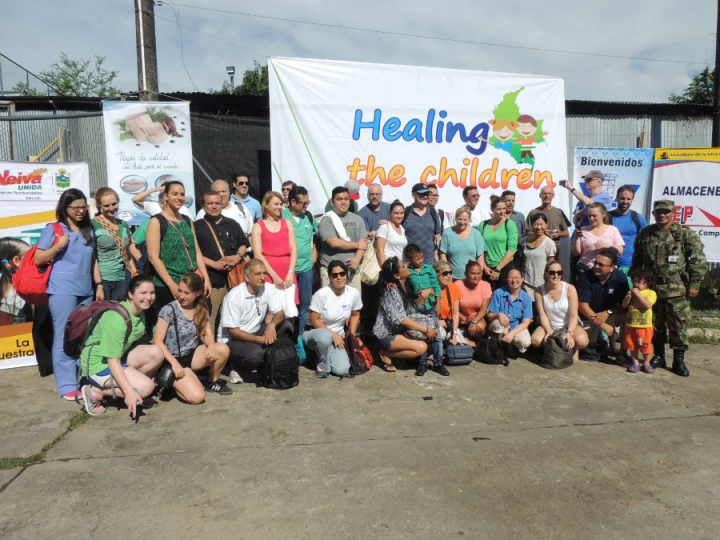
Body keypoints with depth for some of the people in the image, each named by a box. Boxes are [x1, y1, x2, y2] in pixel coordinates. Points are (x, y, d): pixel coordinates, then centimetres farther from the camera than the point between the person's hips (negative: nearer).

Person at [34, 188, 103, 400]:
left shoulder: (88, 230, 14)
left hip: (86, 291, 5)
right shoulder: (53, 229, 1)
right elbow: (38, 259, -1)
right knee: (65, 337, -4)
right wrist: (58, 246, -14)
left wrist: (99, 285, 10)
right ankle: (67, 386, 0)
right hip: (62, 290, -5)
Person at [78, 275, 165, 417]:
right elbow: (113, 361, -27)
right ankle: (95, 391, -7)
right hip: (98, 364, -8)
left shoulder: (140, 311, -1)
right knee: (146, 387, -22)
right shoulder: (117, 318, -27)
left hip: (120, 355, 8)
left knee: (156, 353, -17)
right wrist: (129, 391, -32)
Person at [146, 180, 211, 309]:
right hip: (166, 286, -5)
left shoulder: (188, 221, 14)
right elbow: (153, 257, -12)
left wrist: (206, 279, 3)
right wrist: (172, 285, -16)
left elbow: (197, 252, 12)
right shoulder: (156, 221, -4)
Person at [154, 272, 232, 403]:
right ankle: (172, 381, 8)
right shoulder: (169, 310, -15)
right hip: (174, 359, -5)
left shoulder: (201, 309, 2)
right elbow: (158, 342, -14)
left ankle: (213, 382, 6)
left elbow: (207, 332, -2)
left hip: (193, 355, 6)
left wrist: (211, 346, -26)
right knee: (196, 397, -23)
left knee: (223, 349, -22)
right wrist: (175, 364, -22)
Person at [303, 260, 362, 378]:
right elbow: (313, 320, -16)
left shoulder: (354, 293, -10)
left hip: (337, 336, 3)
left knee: (342, 371, -18)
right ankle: (322, 364, -9)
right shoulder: (321, 294, -23)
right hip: (315, 333, -3)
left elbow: (355, 315, 8)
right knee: (326, 336, -41)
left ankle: (325, 354, 15)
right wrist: (333, 334, -18)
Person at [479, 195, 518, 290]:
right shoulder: (483, 225, 6)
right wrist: (484, 267, -6)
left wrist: (498, 269, -10)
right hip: (487, 270, 2)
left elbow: (512, 249, -8)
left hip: (505, 268, -2)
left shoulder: (510, 224, -1)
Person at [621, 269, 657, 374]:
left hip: (645, 326, -5)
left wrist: (638, 294, -24)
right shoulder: (632, 292, 8)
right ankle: (635, 363, 23)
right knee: (632, 345, 11)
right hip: (630, 325, 5)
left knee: (646, 346, 6)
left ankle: (646, 363, 22)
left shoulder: (651, 293, -7)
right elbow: (624, 306, 5)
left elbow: (648, 305, -23)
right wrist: (628, 297, -13)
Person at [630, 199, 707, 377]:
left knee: (679, 325, 1)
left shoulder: (686, 234, -3)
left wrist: (694, 283, -7)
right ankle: (658, 356, 25)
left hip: (677, 290, -3)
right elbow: (637, 260, 17)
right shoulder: (645, 234, 8)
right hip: (651, 288, 3)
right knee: (655, 325, 11)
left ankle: (679, 360, 13)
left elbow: (698, 260, -4)